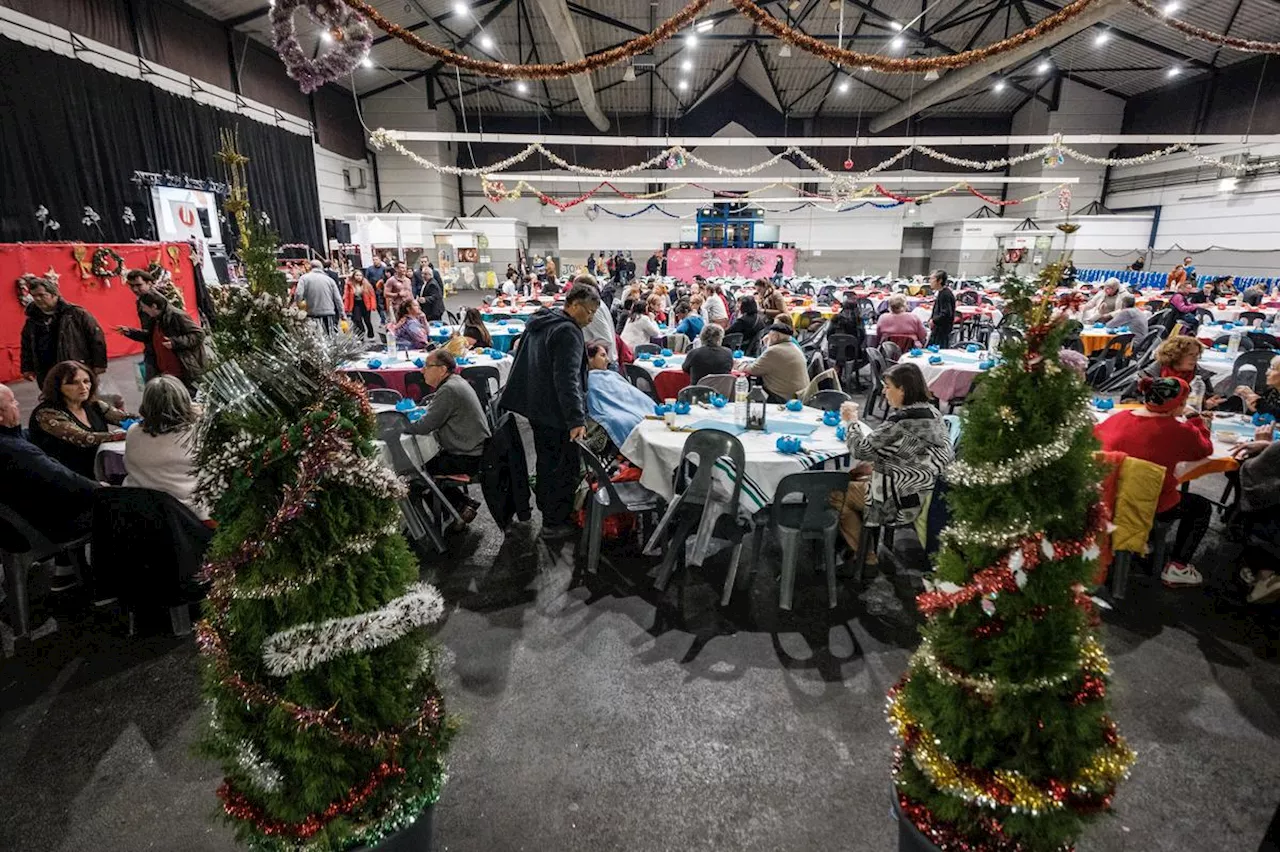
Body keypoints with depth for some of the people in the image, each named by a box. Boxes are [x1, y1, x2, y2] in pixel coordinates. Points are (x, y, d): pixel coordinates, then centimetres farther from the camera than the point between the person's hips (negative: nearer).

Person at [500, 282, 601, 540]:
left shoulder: (539, 322, 11)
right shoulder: (568, 332, -21)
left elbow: (529, 363, 23)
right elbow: (567, 379, -31)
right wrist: (577, 419, -35)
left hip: (536, 406, 10)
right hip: (556, 413, -10)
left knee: (547, 461, 23)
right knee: (563, 467, 2)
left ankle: (546, 507, 40)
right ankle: (554, 523, 11)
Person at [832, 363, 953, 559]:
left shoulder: (901, 421, -27)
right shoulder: (930, 412, 1)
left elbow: (861, 450, -17)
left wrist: (851, 421, -2)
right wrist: (873, 465, 3)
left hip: (902, 502, -9)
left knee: (834, 492, 6)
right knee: (849, 476, 22)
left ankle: (867, 559, 20)